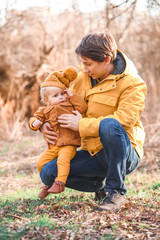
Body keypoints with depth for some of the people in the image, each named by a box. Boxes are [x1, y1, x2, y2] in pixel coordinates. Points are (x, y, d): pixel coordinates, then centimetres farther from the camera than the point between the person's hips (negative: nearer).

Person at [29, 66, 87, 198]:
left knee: (63, 159, -31)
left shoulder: (70, 106, 5)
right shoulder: (44, 111, 11)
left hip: (68, 145, -4)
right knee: (41, 163, -1)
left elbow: (83, 107, -8)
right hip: (52, 146, 4)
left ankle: (60, 182, -31)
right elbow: (35, 118, 14)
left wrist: (72, 96, -6)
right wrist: (35, 122, -10)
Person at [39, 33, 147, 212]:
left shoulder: (133, 83, -12)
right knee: (48, 174, -11)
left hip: (124, 154, -6)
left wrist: (82, 124, -22)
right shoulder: (84, 78, 7)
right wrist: (45, 124, 2)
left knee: (109, 125, -38)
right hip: (94, 155, 6)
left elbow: (124, 120, -25)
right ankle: (101, 185, 11)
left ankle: (116, 192, -22)